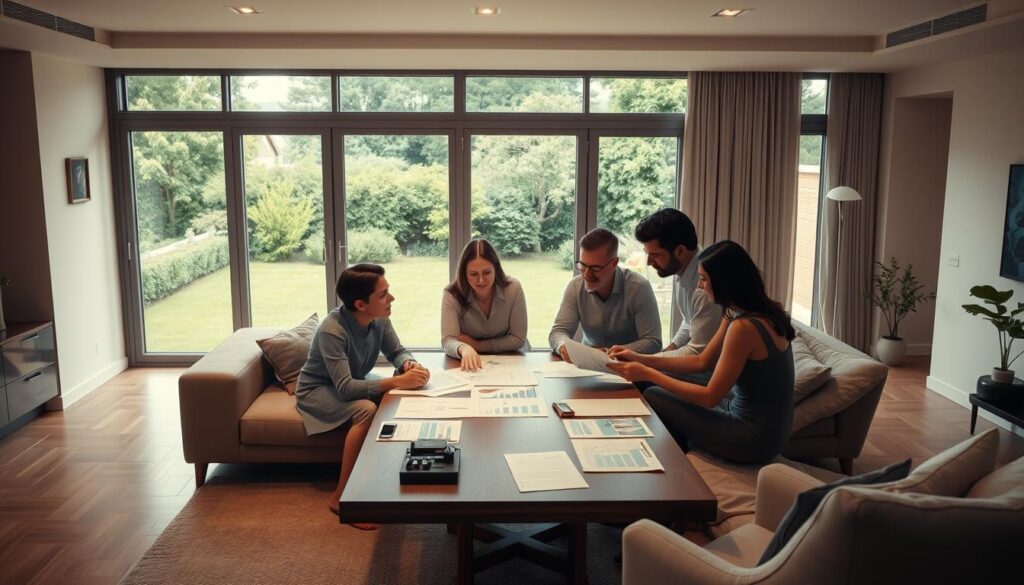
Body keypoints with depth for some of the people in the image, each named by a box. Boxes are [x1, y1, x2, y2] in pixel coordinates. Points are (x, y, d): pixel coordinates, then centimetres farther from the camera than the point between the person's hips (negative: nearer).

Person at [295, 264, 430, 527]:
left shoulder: (379, 319, -13)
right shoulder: (332, 331, -33)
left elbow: (397, 352, 1)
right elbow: (345, 388, -38)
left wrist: (409, 365, -24)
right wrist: (398, 381, -44)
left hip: (351, 384, 6)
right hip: (317, 391, -6)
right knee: (367, 410, -34)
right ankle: (341, 496, -21)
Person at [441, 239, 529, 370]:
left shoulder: (513, 289, -14)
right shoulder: (451, 294, -14)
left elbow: (518, 339, -9)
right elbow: (448, 340, -22)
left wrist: (477, 345, -15)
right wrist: (464, 349, -44)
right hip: (467, 364, -1)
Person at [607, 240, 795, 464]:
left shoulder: (743, 327, -26)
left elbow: (710, 397, -19)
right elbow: (702, 361, 10)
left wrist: (648, 375, -14)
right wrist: (641, 359, 6)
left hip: (755, 440, -9)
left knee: (653, 398, -2)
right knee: (659, 395, 12)